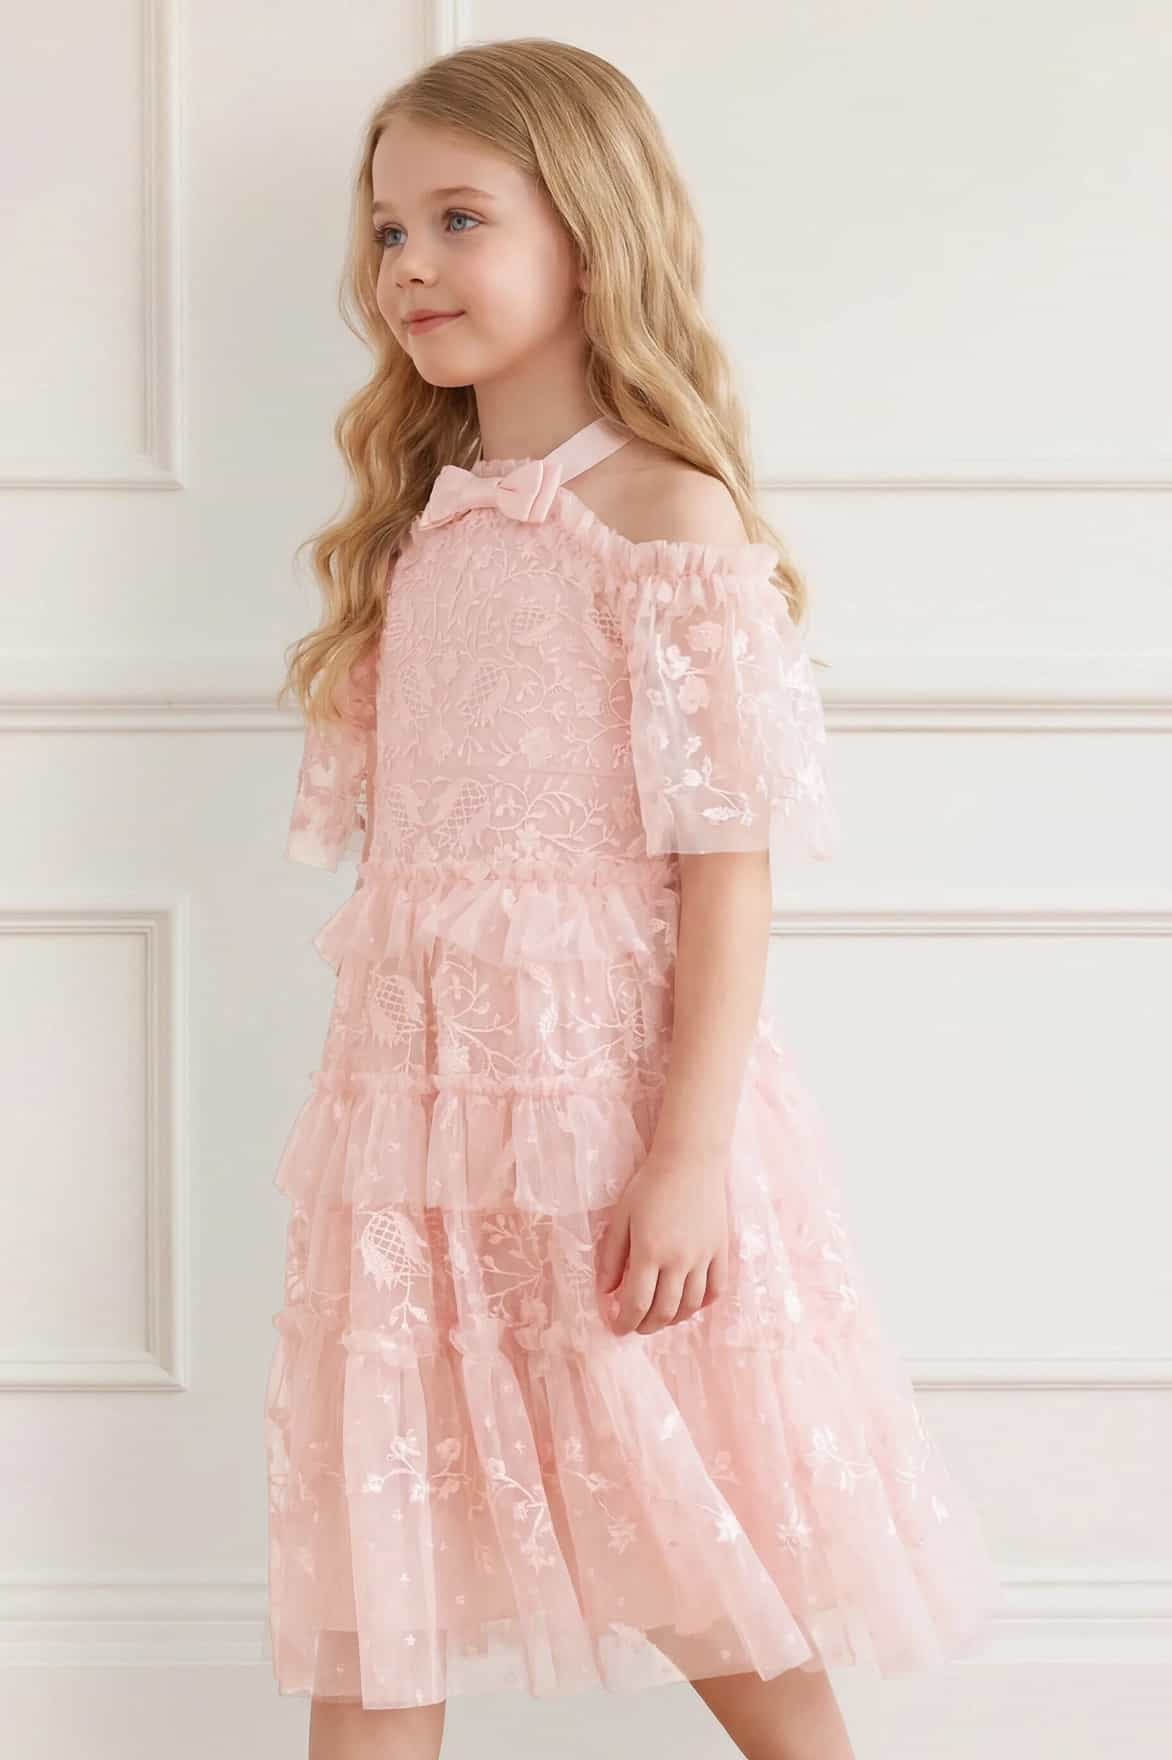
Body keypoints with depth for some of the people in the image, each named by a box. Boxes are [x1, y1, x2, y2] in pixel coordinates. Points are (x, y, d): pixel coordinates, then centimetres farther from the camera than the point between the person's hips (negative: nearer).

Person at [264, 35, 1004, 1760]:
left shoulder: (667, 512, -9)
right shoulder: (425, 525, 12)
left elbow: (727, 857, -14)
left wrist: (692, 1153, -19)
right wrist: (383, 1080, 13)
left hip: (604, 1084, -6)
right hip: (415, 1096, 7)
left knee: (681, 1547, 6)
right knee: (366, 1557, 7)